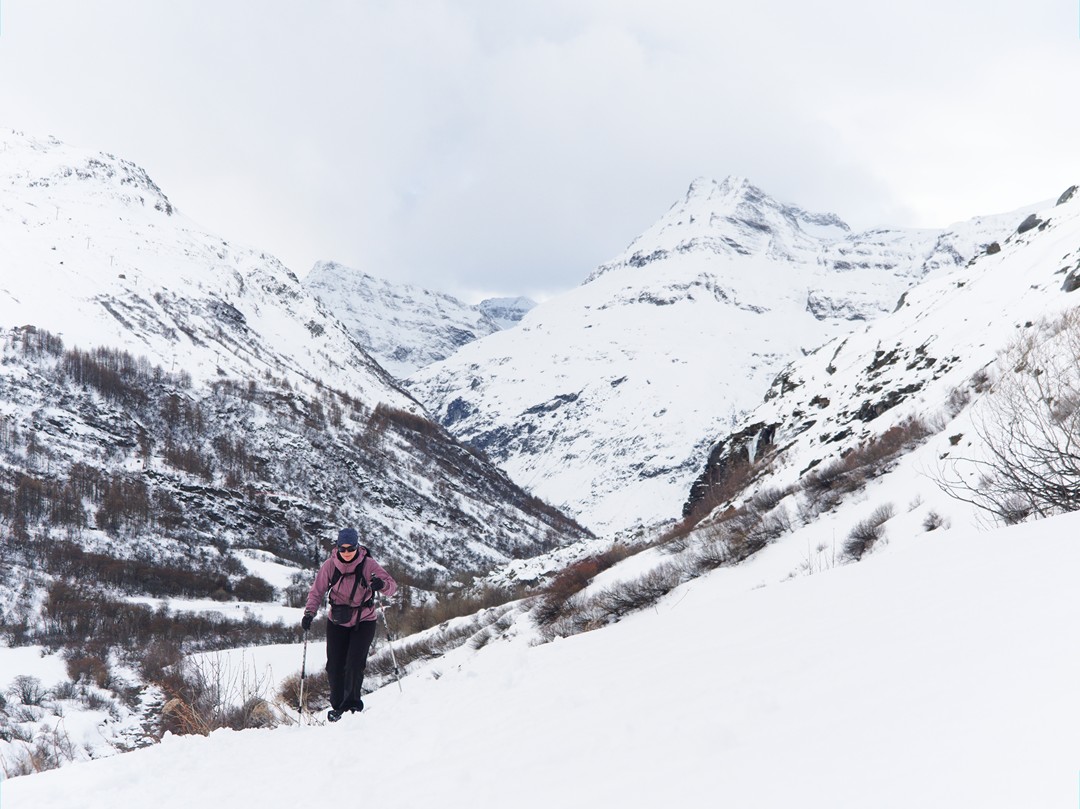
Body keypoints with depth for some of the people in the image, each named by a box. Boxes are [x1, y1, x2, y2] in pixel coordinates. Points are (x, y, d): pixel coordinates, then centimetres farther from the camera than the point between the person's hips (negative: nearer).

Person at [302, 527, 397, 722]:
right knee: (334, 666, -1)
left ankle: (352, 702, 3)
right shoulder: (330, 565, -9)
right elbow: (317, 591, -1)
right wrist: (309, 613, -16)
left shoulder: (368, 564, -15)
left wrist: (382, 585, -42)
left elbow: (392, 585, -19)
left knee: (355, 664, -16)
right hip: (337, 622, 2)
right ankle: (338, 705, 20)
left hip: (364, 621, -2)